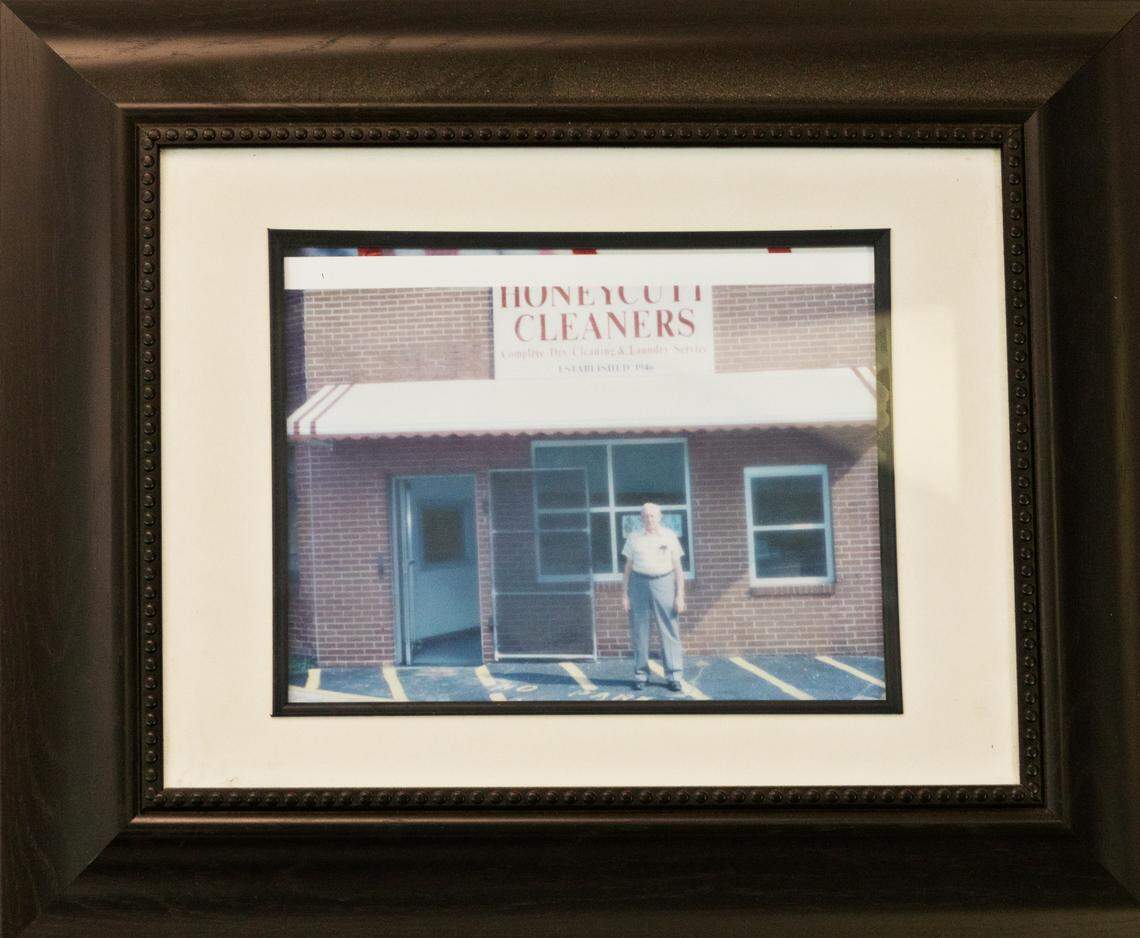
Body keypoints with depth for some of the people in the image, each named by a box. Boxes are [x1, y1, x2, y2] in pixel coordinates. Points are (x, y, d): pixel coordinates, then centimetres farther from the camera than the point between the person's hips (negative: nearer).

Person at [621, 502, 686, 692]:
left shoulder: (669, 537, 4)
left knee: (669, 630, -5)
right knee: (639, 632, 1)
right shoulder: (634, 538, 6)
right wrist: (624, 595, 1)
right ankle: (640, 675, 8)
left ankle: (674, 676, -3)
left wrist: (680, 596, -3)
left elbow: (678, 568, 3)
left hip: (664, 583, -1)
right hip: (639, 584, 1)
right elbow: (627, 568, 7)